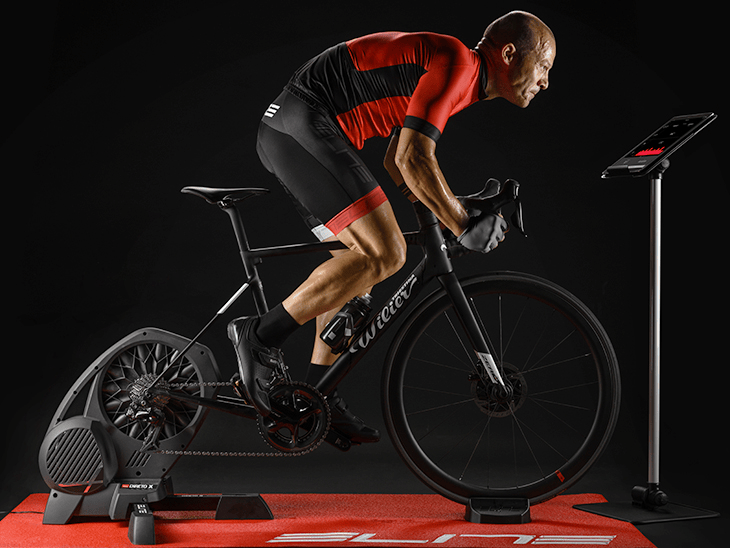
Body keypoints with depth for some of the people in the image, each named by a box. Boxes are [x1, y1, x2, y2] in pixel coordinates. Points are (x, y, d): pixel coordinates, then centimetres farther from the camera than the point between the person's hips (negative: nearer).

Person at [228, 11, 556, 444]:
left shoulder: (459, 80, 20)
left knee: (362, 261, 12)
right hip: (304, 126, -11)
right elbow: (412, 160, -22)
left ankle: (318, 392, 17)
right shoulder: (456, 62, -12)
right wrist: (464, 227, -12)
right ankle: (262, 337, -9)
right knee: (385, 253, -15)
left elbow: (396, 161, 27)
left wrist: (450, 210, 20)